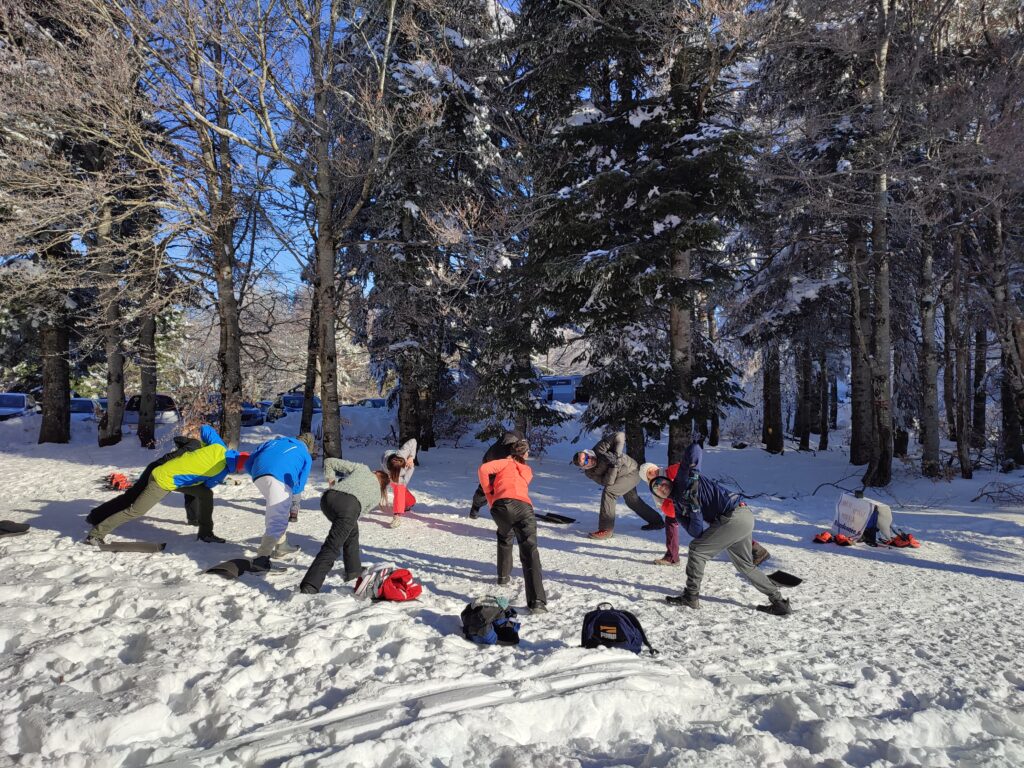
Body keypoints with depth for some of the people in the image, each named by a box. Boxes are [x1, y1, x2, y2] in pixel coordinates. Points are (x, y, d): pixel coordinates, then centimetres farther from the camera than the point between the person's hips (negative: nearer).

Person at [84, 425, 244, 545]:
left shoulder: (219, 448, -7)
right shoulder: (221, 471, -24)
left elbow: (205, 429, 5)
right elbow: (208, 484, -4)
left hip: (167, 471, 8)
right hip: (164, 481, -8)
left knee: (205, 494, 4)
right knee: (135, 511, 0)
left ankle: (206, 533, 12)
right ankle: (96, 534, 12)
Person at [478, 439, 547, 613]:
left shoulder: (506, 463, 24)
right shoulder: (528, 471, 35)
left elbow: (483, 469, 8)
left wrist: (488, 492, 19)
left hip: (502, 505, -1)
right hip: (523, 507, 1)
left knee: (505, 539, 32)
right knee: (530, 552, -7)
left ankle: (504, 575, 41)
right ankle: (537, 601, -19)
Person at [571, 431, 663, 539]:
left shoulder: (599, 449, -29)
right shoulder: (589, 473, -13)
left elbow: (620, 436, -32)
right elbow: (608, 482, -23)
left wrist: (616, 455, -40)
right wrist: (613, 465, -37)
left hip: (632, 472, -8)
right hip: (622, 477, 8)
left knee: (608, 492, -24)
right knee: (632, 500, 27)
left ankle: (606, 530, -19)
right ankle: (656, 521, 50)